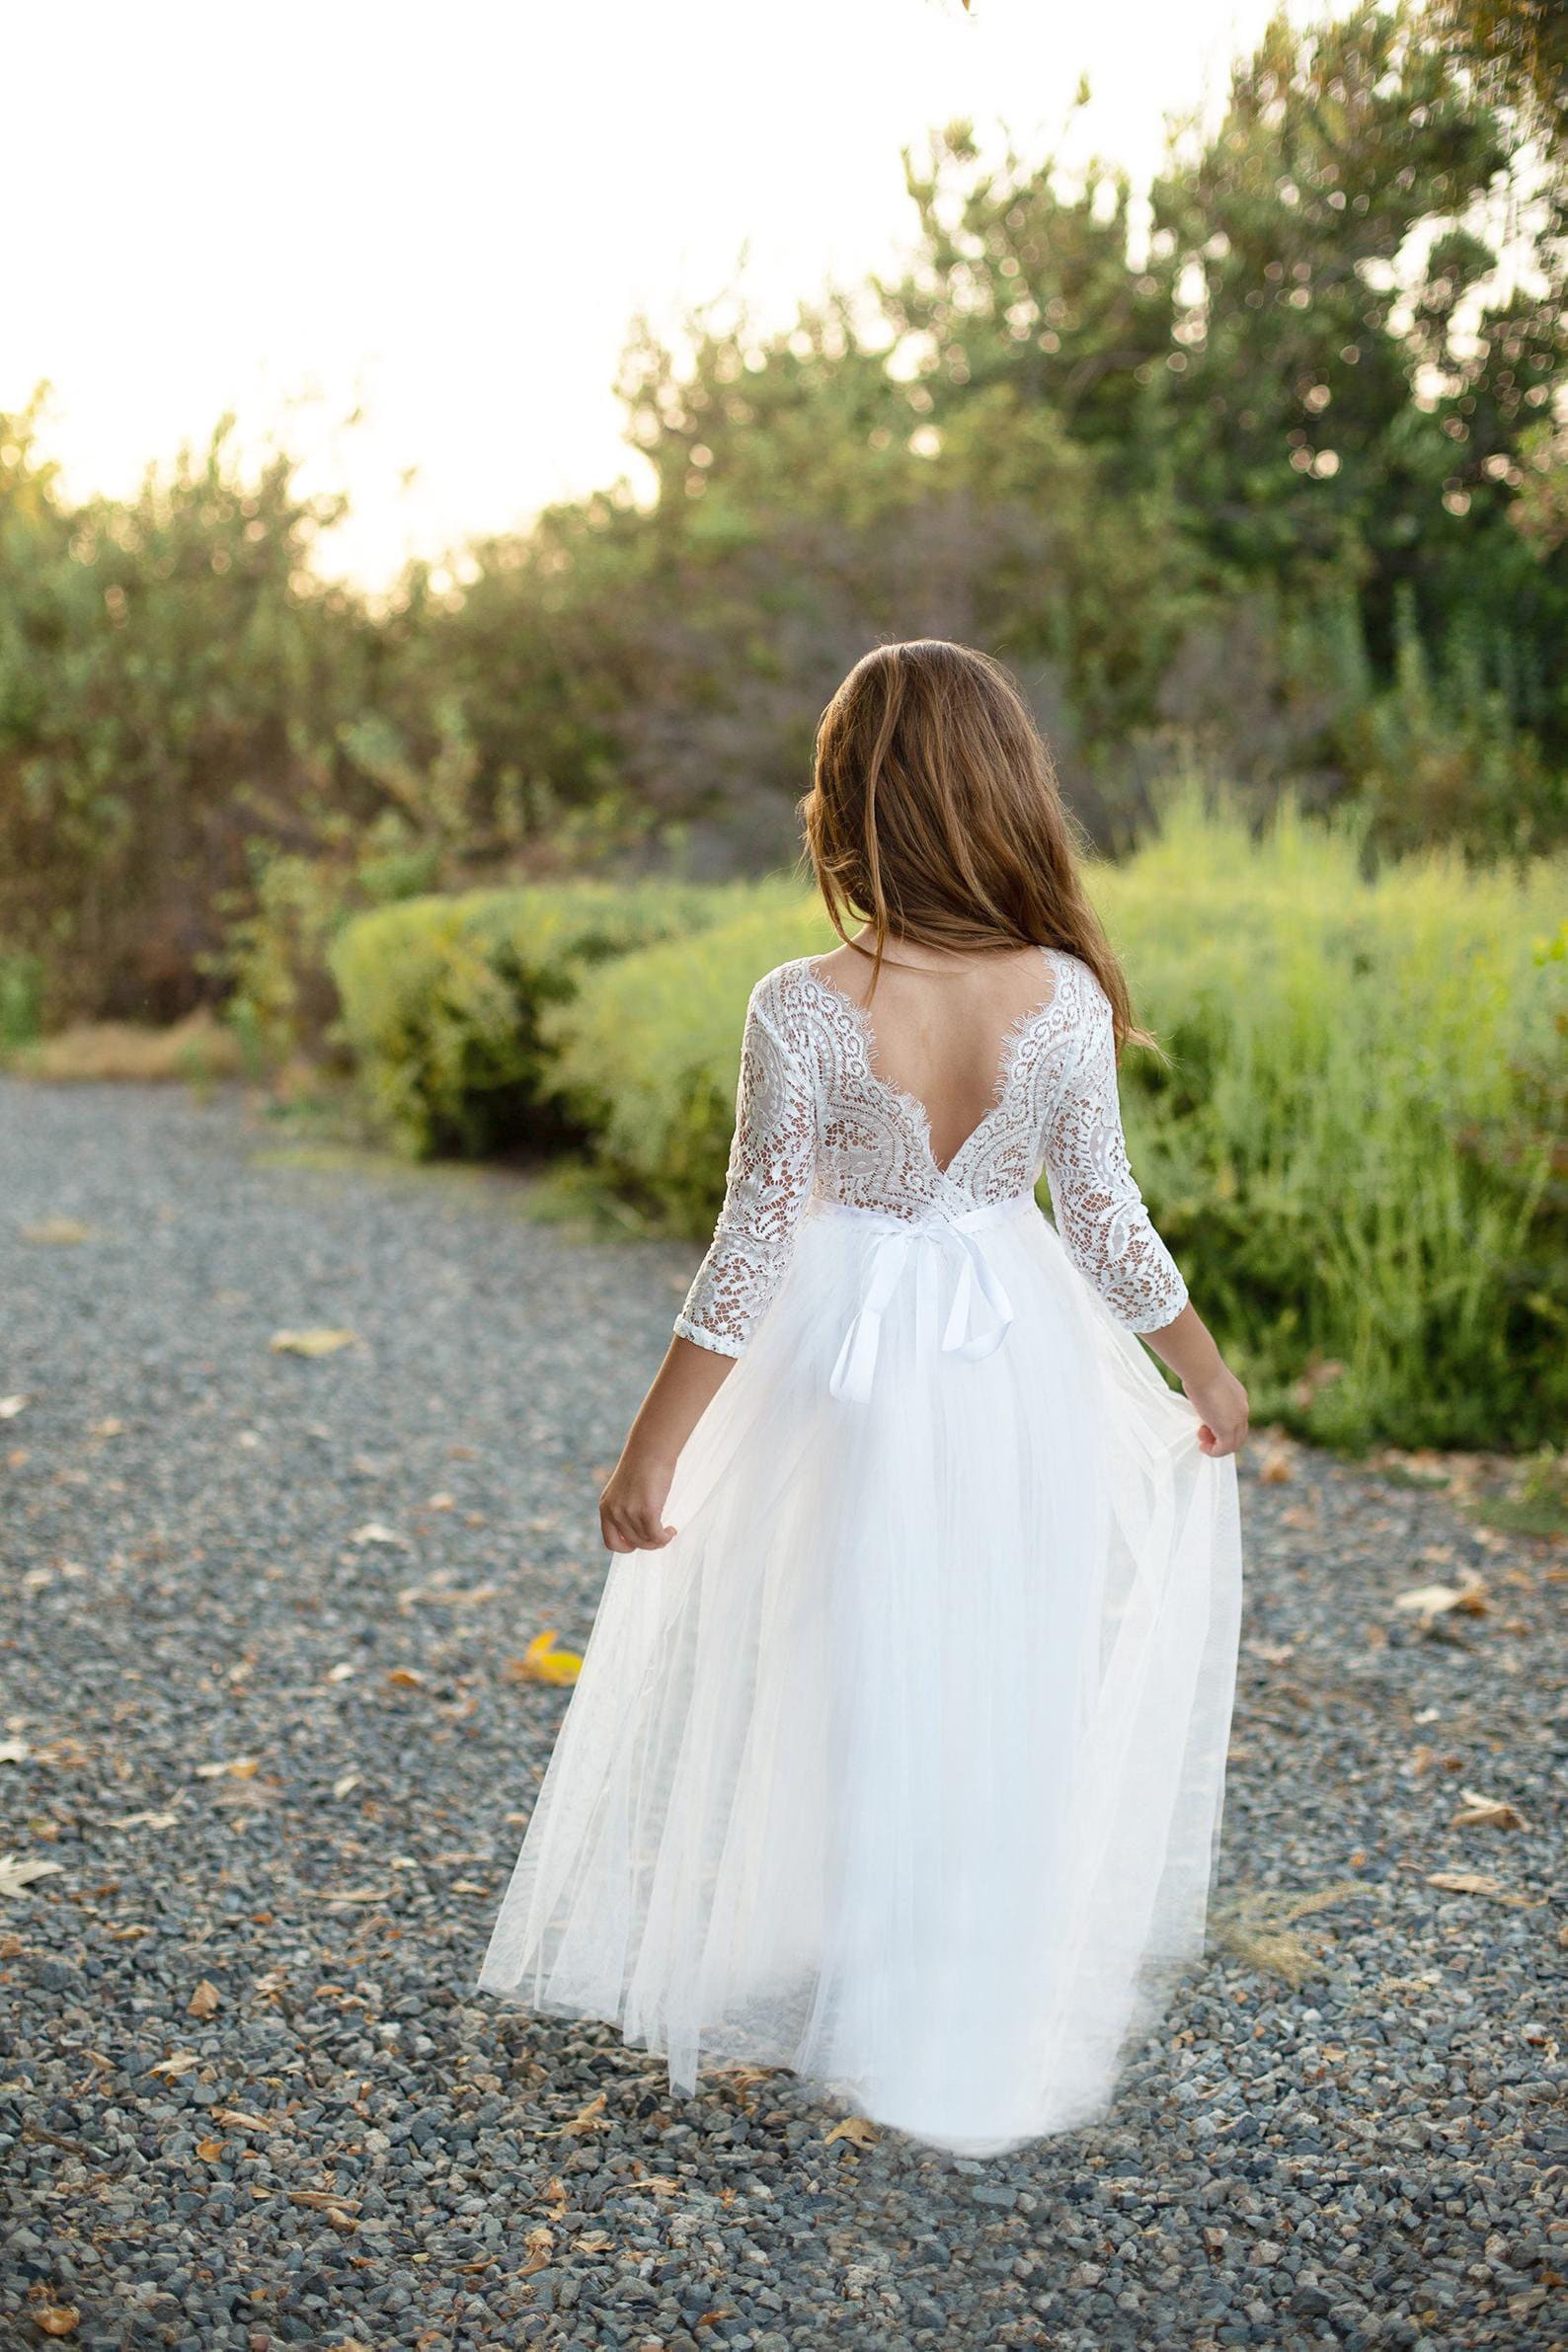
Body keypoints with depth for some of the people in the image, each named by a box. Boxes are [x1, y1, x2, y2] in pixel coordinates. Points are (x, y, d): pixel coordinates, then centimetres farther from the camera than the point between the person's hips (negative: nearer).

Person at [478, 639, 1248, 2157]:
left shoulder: (801, 1013, -18)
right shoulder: (1066, 997, -13)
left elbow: (751, 1252, -15)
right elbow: (1104, 1221, -6)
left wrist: (649, 1456, -6)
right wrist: (1205, 1371, 11)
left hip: (845, 1374, -2)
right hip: (1018, 1365, 2)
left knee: (841, 1692, 16)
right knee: (1003, 1693, 18)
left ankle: (803, 1991, 33)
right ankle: (988, 2033, 32)